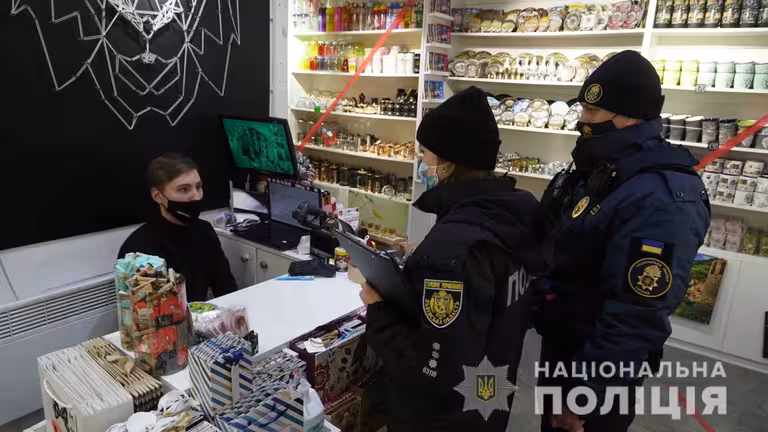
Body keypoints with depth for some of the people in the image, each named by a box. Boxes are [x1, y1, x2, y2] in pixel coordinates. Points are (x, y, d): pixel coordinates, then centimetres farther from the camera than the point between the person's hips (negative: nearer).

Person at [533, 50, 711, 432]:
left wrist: (585, 392, -22)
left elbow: (637, 317, -30)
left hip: (602, 364, -8)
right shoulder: (599, 168, 1)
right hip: (560, 341, 8)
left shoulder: (659, 200, -30)